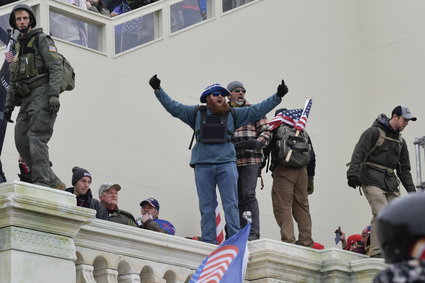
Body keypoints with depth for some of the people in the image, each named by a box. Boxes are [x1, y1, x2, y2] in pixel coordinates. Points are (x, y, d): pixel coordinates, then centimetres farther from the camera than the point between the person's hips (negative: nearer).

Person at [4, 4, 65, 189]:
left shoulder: (42, 40, 1)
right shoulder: (18, 46, 24)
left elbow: (56, 68, -10)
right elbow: (13, 80, 27)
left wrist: (54, 95, -22)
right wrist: (8, 104, 18)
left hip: (42, 93, -8)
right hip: (26, 98, 8)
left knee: (36, 137, -20)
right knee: (21, 140, -5)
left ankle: (42, 182, -27)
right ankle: (54, 182, -5)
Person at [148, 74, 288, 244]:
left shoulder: (232, 114, 13)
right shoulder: (196, 113, 13)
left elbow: (257, 110, 13)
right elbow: (173, 107, 13)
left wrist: (277, 97, 7)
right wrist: (158, 90, 6)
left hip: (226, 163, 0)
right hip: (203, 165, 0)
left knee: (230, 204, -5)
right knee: (206, 206, 1)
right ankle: (208, 241, 3)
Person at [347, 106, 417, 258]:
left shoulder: (400, 141, 22)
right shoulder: (374, 132, -1)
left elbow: (404, 169, 25)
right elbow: (358, 153, -10)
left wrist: (411, 190, 16)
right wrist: (353, 173, -23)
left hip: (390, 183, 8)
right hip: (372, 181, -8)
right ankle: (376, 253, -24)